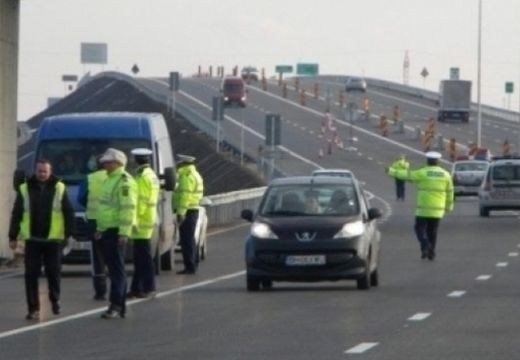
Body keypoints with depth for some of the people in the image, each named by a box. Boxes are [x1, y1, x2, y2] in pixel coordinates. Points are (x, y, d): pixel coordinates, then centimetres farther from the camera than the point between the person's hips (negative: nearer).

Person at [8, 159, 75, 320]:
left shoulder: (59, 188, 2)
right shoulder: (25, 189, 4)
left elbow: (68, 213, 2)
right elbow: (16, 215, 6)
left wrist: (69, 233, -5)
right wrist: (13, 237, 3)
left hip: (53, 240, -1)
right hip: (32, 240, 1)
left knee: (54, 273, 7)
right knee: (31, 275, -2)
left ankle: (55, 300, 30)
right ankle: (33, 308, 2)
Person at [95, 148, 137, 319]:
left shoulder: (124, 181, -13)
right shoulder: (109, 180, 20)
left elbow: (128, 208, -20)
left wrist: (124, 232, -25)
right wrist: (100, 228, 25)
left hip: (116, 232, -10)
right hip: (107, 231, 10)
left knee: (117, 269, -11)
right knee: (114, 269, 11)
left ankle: (116, 306, -13)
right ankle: (119, 306, 15)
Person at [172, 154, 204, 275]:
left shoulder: (187, 176, -15)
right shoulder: (194, 174, 19)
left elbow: (185, 195, -24)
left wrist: (181, 212, -27)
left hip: (187, 211, -11)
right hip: (193, 210, 11)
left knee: (186, 239, -10)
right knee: (190, 239, 18)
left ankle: (190, 266, -12)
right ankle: (194, 264, 25)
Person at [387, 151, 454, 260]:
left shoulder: (422, 173, -8)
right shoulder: (445, 174, 4)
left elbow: (407, 175, -3)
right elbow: (449, 192, 9)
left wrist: (392, 171, 8)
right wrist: (448, 206, 21)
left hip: (424, 208, -4)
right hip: (438, 210, 4)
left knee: (420, 228, 4)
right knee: (432, 231, 12)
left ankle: (425, 246, -19)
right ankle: (431, 253, 9)